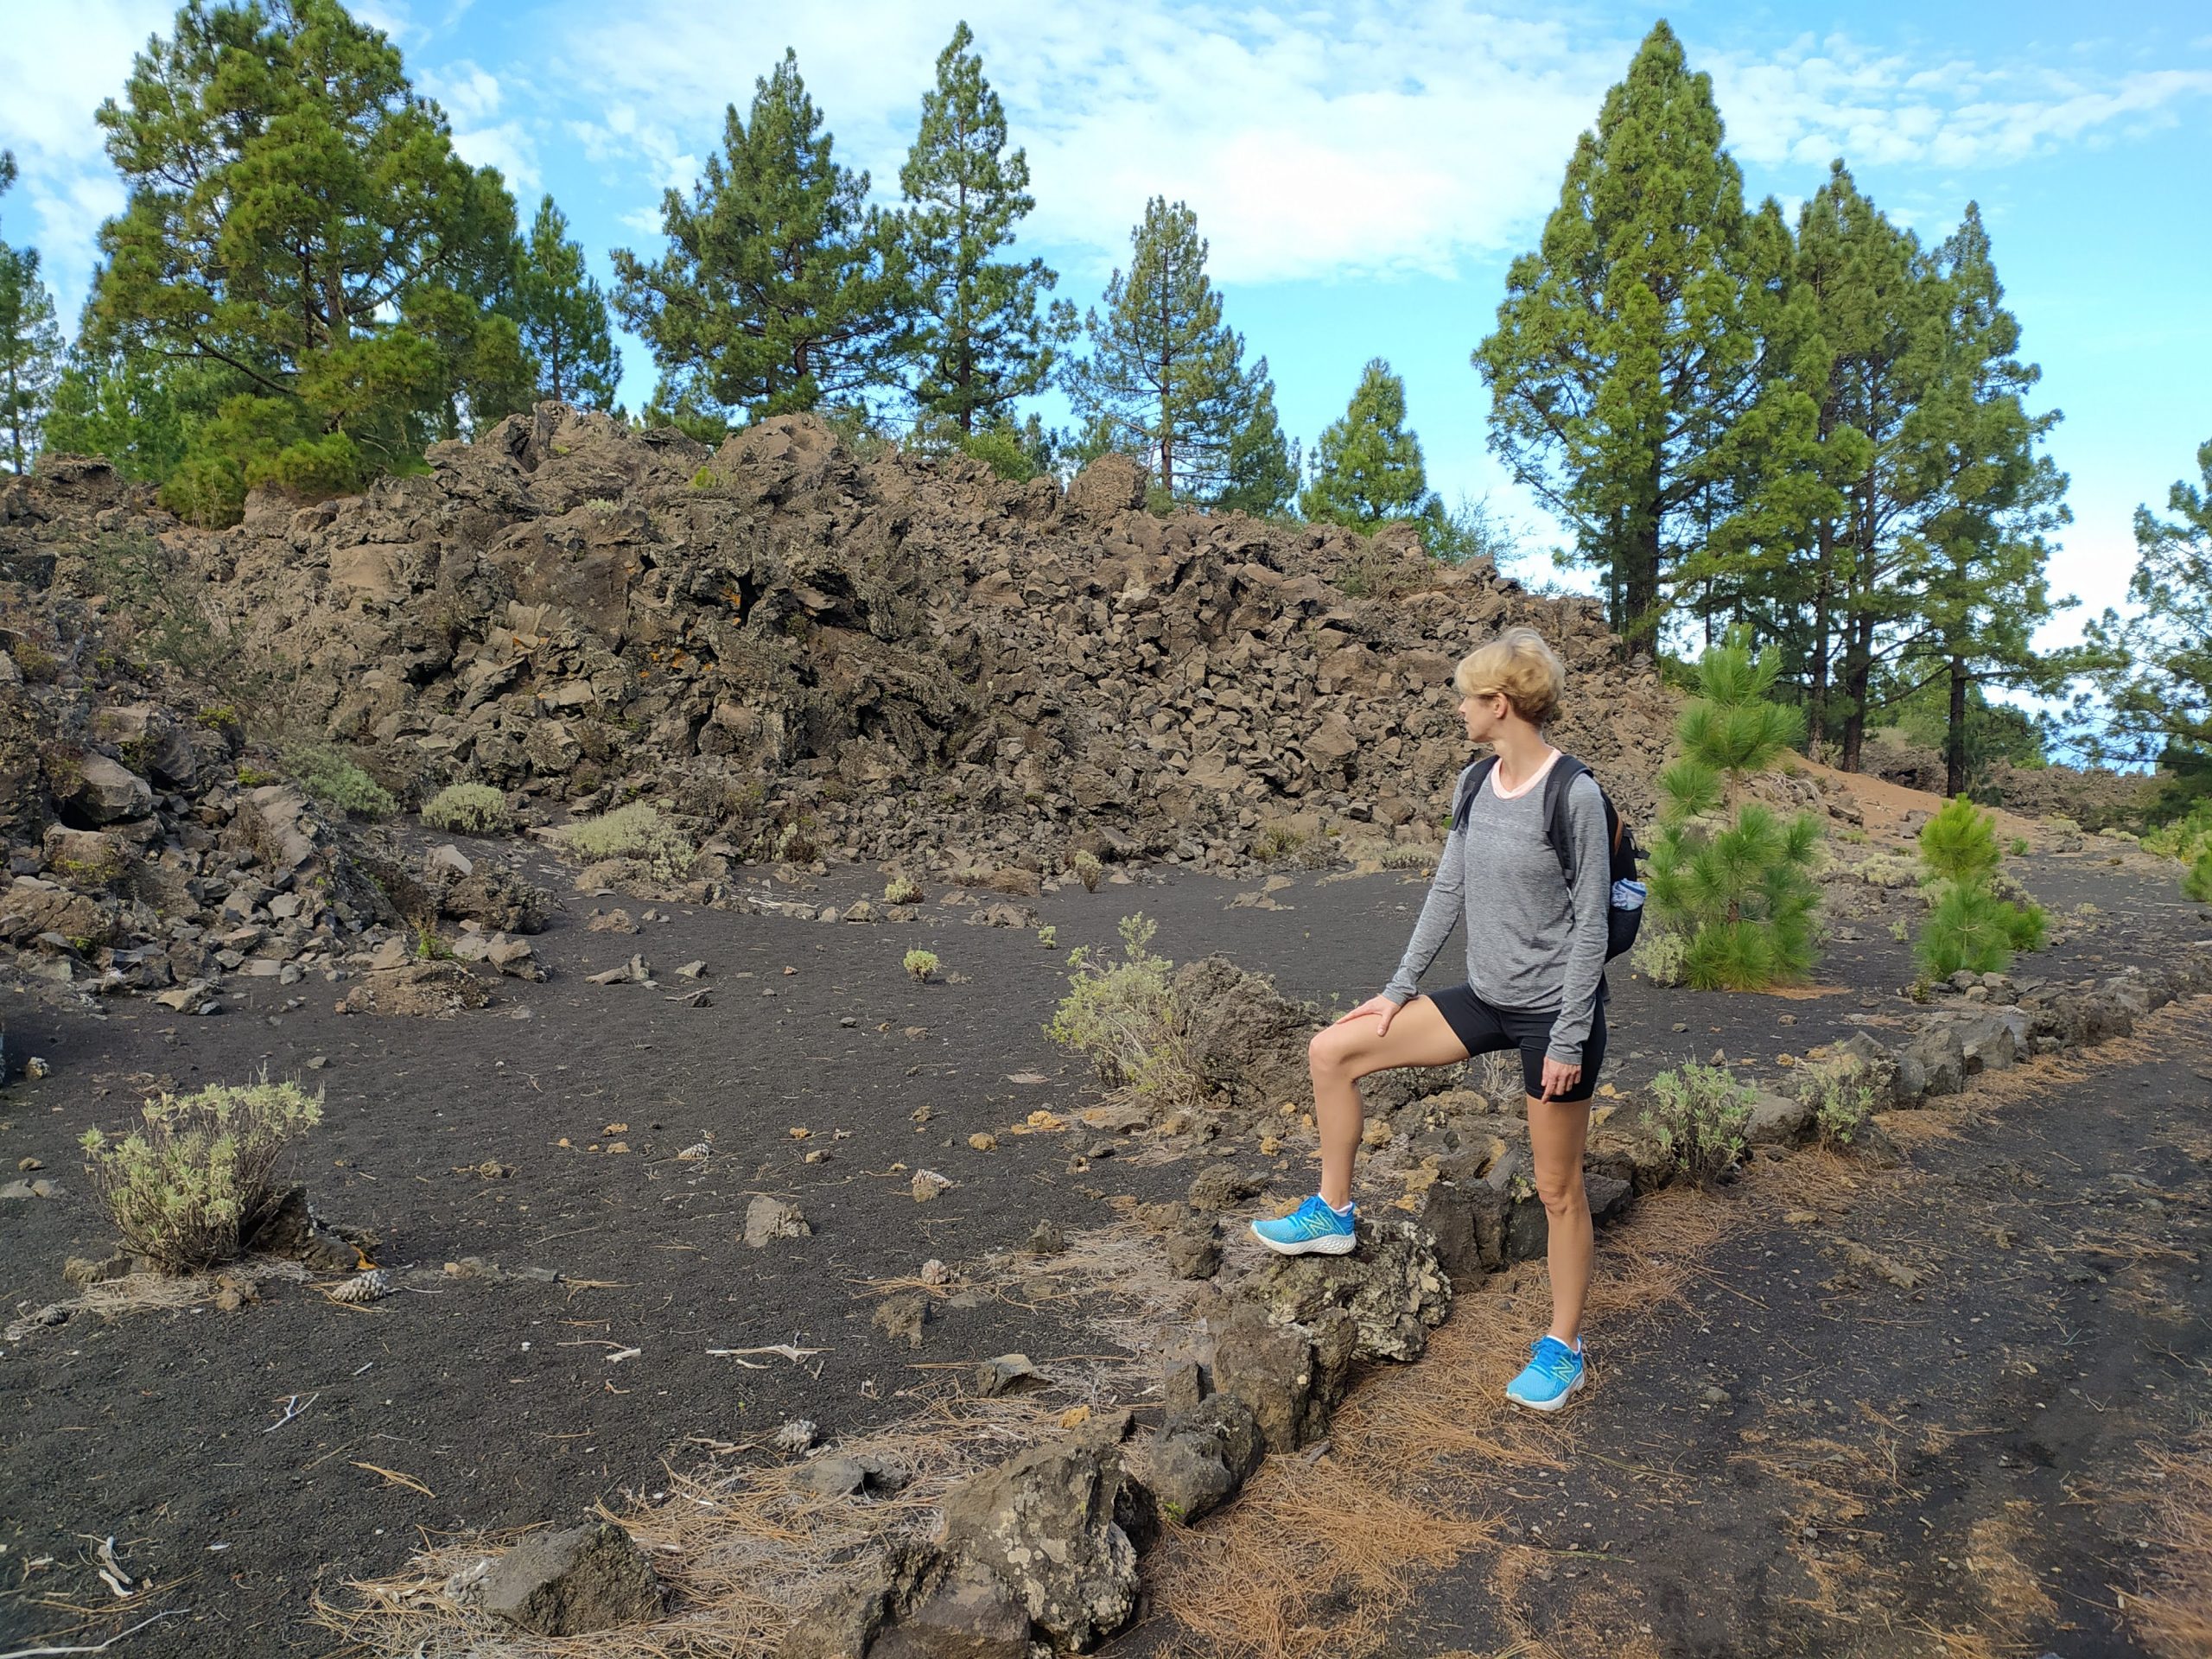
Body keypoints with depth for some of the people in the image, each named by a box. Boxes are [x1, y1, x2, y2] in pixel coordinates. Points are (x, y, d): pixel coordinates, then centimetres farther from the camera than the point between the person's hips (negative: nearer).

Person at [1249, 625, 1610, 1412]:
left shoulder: (1574, 795, -18)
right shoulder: (1475, 785, 3)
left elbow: (1590, 925, -16)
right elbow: (1448, 890, 10)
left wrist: (1569, 1041, -15)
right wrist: (1400, 988, 9)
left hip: (1553, 1011, -7)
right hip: (1486, 1000, 7)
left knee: (1557, 1189, 7)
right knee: (1331, 1052, 1)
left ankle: (1562, 1346, 27)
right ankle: (1332, 1212, 16)